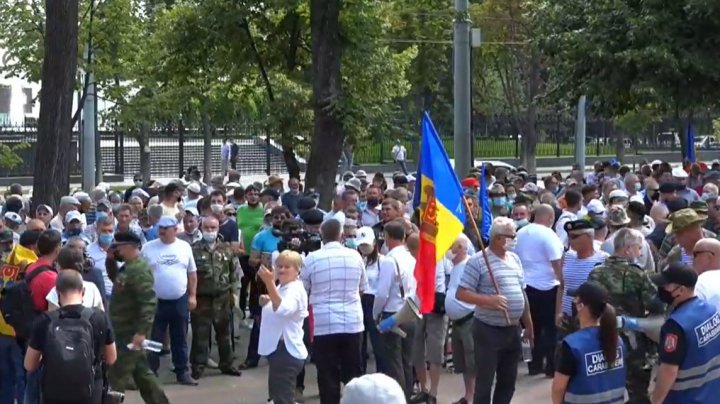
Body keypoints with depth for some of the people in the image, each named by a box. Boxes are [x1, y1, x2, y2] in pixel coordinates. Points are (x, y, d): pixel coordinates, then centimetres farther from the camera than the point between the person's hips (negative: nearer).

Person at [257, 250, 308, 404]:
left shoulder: (296, 290, -16)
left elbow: (283, 310, -37)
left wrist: (269, 283, -46)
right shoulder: (280, 288, 15)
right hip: (277, 348, 11)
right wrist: (266, 303, 7)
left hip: (287, 350, -11)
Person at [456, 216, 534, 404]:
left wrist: (528, 325, 18)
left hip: (512, 330, 7)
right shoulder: (478, 260, -11)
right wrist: (488, 300, -27)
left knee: (508, 382, 13)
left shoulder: (514, 259, 11)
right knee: (484, 383, -2)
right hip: (488, 331, -7)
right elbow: (461, 293, -14)